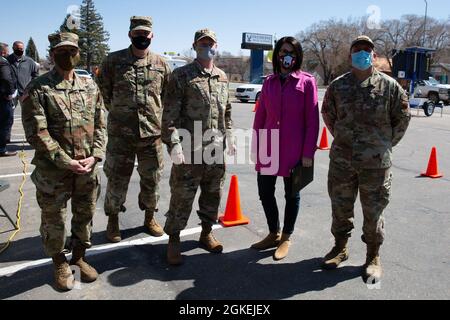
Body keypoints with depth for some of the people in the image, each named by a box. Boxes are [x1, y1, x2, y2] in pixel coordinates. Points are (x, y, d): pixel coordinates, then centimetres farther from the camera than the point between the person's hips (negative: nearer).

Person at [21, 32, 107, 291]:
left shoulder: (90, 86, 7)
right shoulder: (38, 89, -6)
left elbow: (101, 124, 6)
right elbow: (37, 132, -13)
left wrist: (95, 156, -8)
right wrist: (65, 162, -17)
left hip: (88, 169, 4)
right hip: (53, 171, -3)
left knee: (85, 216, 16)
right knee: (54, 220, 11)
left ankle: (79, 256, 38)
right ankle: (60, 263, 33)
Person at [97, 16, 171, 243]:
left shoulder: (161, 64, 5)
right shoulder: (114, 61, 0)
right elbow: (103, 90, 10)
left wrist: (156, 114, 9)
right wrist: (118, 112, 9)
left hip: (152, 132, 2)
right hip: (120, 133, -1)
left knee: (152, 179, 12)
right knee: (116, 179, 7)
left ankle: (150, 218, 32)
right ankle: (113, 221, 26)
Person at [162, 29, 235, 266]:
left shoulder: (222, 77, 13)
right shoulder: (182, 75, -5)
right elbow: (170, 114, -10)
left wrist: (229, 136, 16)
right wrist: (174, 144, -17)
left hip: (216, 149, 6)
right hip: (189, 150, -5)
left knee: (213, 194, 15)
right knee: (182, 197, 2)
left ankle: (206, 233, 32)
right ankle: (173, 240, 17)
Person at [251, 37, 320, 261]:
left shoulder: (307, 82, -4)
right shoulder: (269, 82, 8)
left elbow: (312, 120, -7)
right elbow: (260, 116, 9)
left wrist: (308, 153, -11)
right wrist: (257, 145, 7)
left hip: (294, 150, -4)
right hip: (268, 149, 4)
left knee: (292, 194, 10)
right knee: (265, 192, 10)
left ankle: (286, 238, 28)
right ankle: (274, 234, 31)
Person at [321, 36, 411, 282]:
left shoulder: (389, 85, -2)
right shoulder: (338, 86, 3)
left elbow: (402, 117, 7)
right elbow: (328, 115, 15)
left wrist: (386, 144, 7)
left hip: (376, 162, -2)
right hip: (342, 160, 2)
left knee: (373, 210, 7)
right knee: (340, 207, 14)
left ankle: (373, 256, 26)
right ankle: (340, 247, 34)